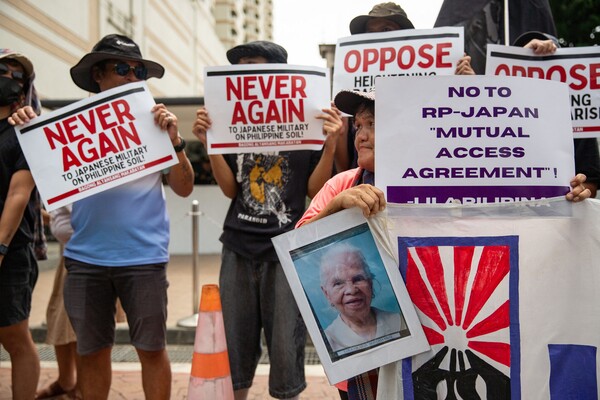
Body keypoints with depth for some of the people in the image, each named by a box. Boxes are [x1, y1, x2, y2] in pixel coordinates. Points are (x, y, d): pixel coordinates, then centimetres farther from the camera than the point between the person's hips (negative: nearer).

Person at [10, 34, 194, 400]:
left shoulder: (153, 124, 3)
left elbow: (184, 188, 1)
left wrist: (174, 140, -14)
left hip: (143, 256, -1)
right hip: (85, 257, 2)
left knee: (151, 349, 5)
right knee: (91, 351, 12)